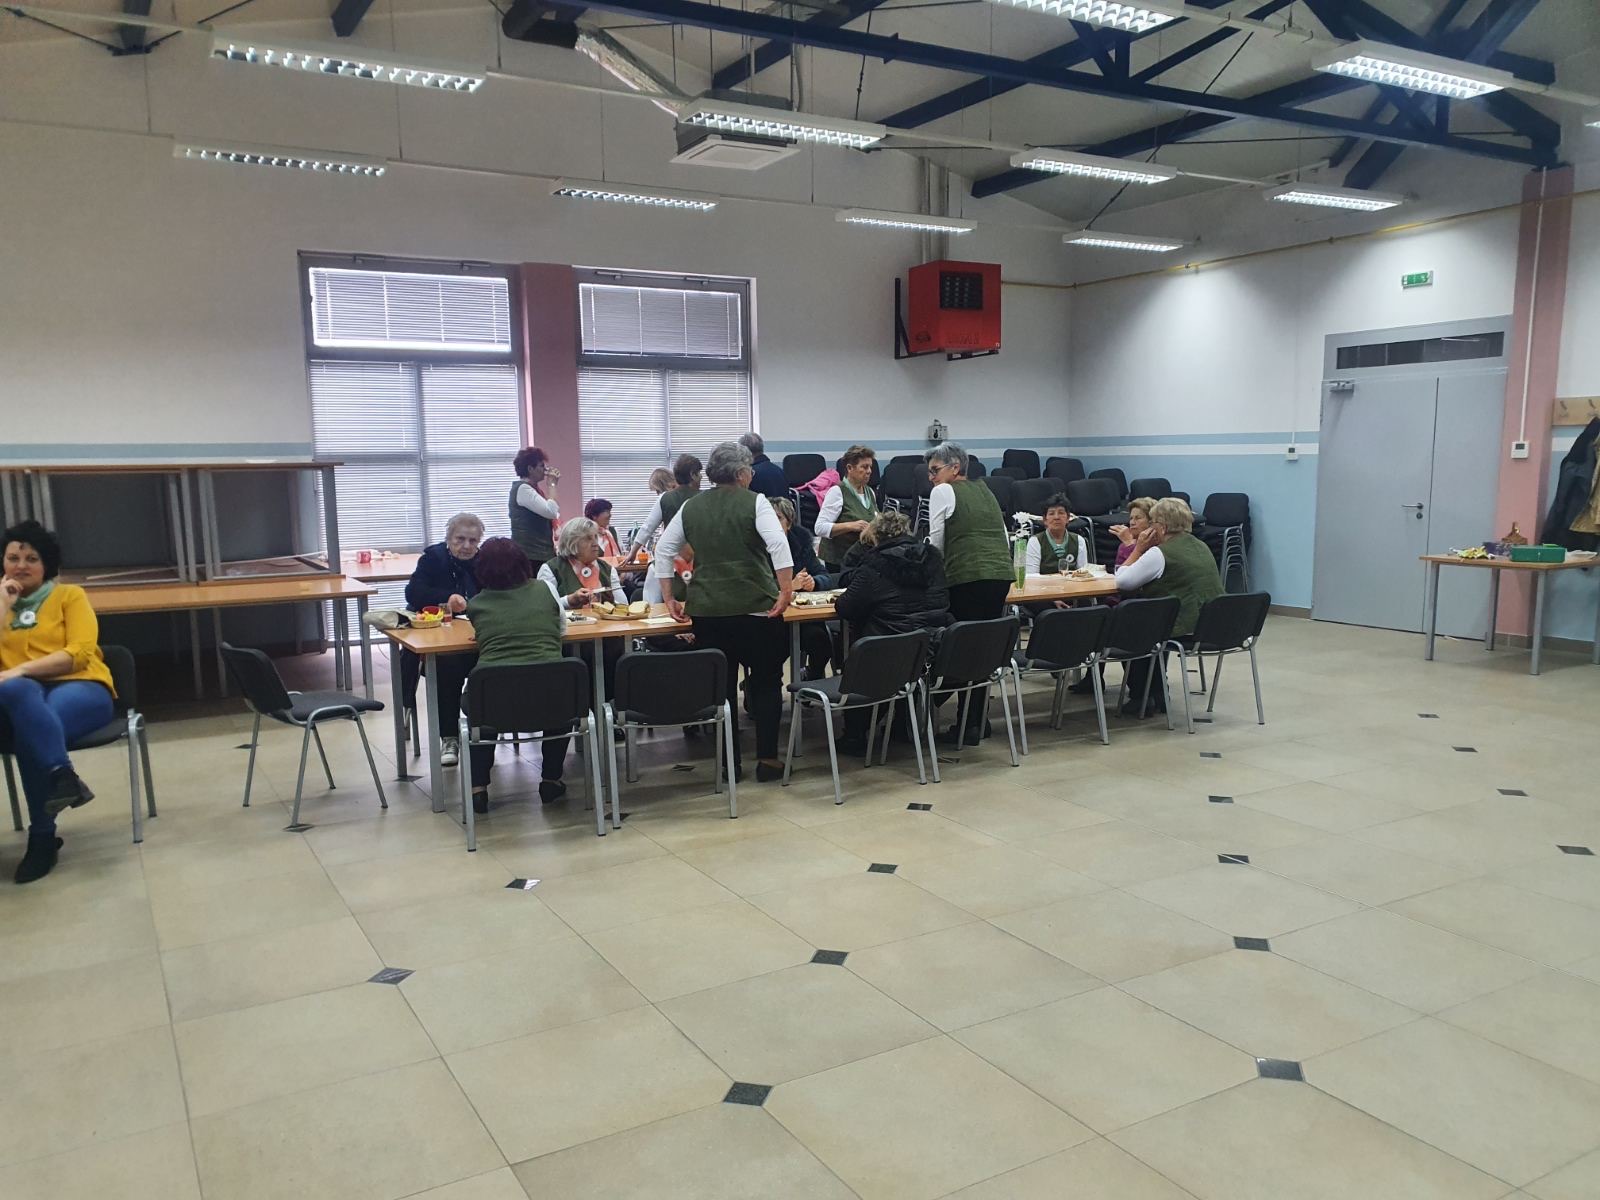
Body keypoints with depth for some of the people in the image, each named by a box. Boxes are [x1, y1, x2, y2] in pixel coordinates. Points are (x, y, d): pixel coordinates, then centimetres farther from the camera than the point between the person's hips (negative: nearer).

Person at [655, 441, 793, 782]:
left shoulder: (691, 507, 9)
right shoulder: (754, 502, -4)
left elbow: (664, 549, 11)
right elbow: (778, 544, -17)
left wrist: (669, 598, 15)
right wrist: (787, 590, -15)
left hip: (706, 609, 4)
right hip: (755, 607, -3)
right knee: (765, 682, 10)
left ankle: (729, 762, 14)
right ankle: (767, 759, 9)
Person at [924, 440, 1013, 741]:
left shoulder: (942, 492, 1)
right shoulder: (985, 491, 21)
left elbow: (936, 542, 3)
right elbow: (1004, 538, 22)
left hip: (969, 577, -7)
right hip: (1002, 573, 7)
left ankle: (970, 725, 2)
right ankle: (981, 719, 20)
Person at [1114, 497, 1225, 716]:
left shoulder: (1160, 553, -15)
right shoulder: (1201, 547, 13)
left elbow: (1121, 581, -12)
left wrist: (1138, 549, -3)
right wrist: (1143, 551, 16)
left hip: (1185, 630, -8)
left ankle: (1140, 699, 19)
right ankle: (1157, 696, 32)